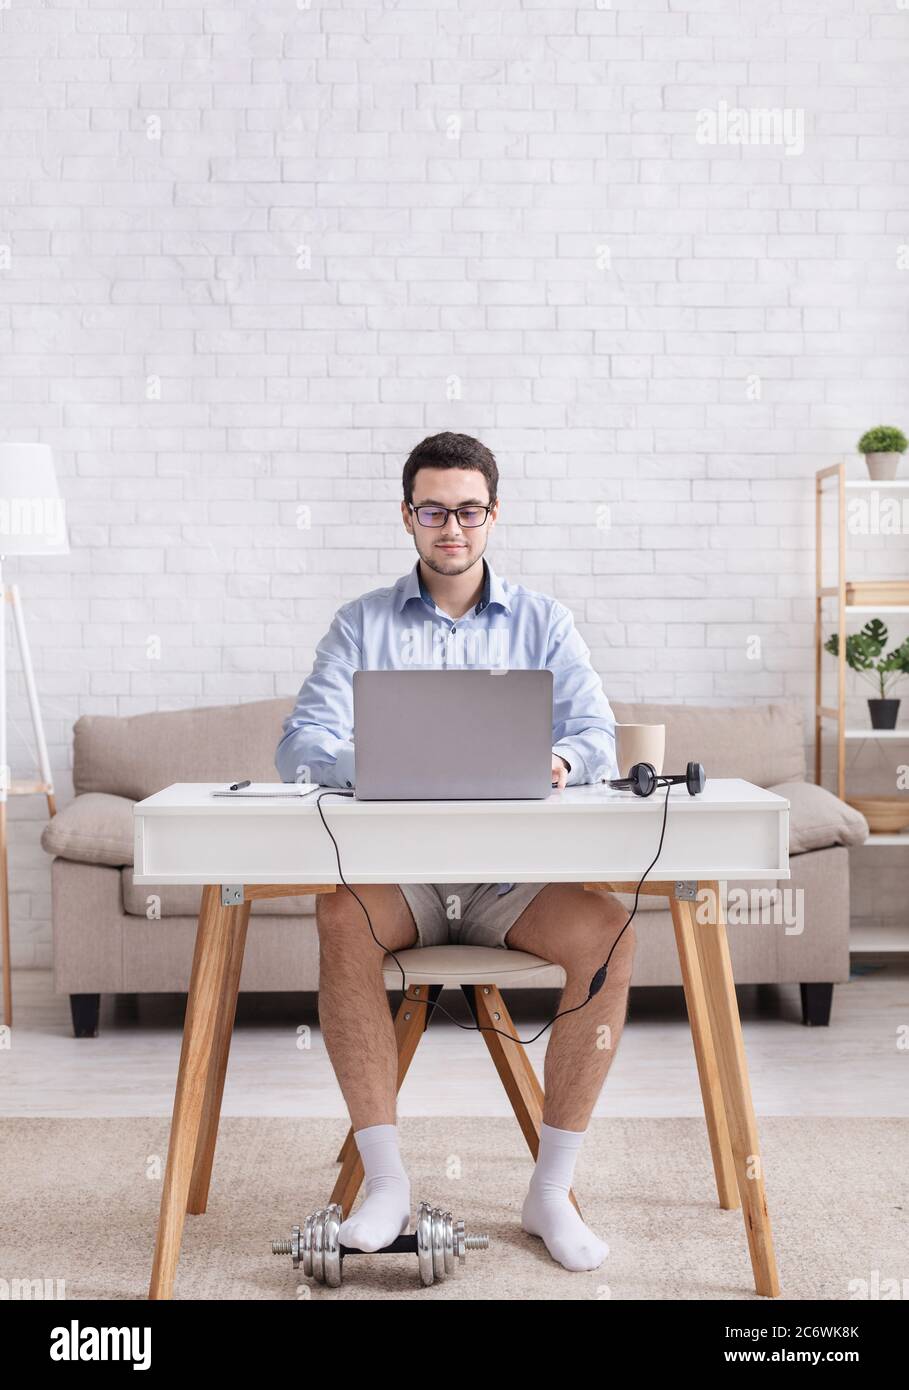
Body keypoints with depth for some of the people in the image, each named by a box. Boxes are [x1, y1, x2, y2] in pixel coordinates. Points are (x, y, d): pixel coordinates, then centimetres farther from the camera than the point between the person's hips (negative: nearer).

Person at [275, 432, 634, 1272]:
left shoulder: (543, 622, 11)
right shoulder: (363, 624, 9)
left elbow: (598, 734, -1)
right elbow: (301, 744, -2)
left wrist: (559, 761, -26)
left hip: (516, 871, 1)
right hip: (397, 869, 0)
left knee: (610, 932, -28)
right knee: (342, 918, -33)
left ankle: (552, 1190, -16)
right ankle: (386, 1180, -23)